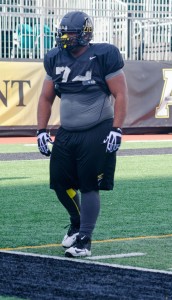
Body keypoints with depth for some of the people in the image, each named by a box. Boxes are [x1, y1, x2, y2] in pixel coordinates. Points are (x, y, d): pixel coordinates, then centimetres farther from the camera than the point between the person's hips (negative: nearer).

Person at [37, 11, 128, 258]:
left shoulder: (104, 57, -11)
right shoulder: (56, 60, 6)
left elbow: (120, 95, -10)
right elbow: (46, 98, 14)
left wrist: (116, 130, -17)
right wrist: (42, 131, 7)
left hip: (97, 133, -6)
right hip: (66, 133, 6)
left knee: (89, 187, -5)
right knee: (60, 183, 5)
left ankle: (84, 240, 3)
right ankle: (77, 223, 32)